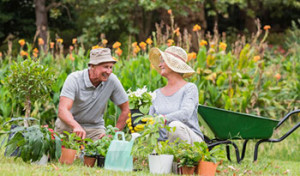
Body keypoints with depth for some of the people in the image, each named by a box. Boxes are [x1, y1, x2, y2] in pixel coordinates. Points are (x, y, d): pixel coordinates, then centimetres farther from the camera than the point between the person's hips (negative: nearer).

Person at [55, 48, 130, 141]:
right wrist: (76, 126, -54)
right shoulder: (74, 79, -22)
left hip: (95, 127, 3)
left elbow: (125, 110, -1)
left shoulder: (112, 80, -13)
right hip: (71, 124, -3)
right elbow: (62, 110, -35)